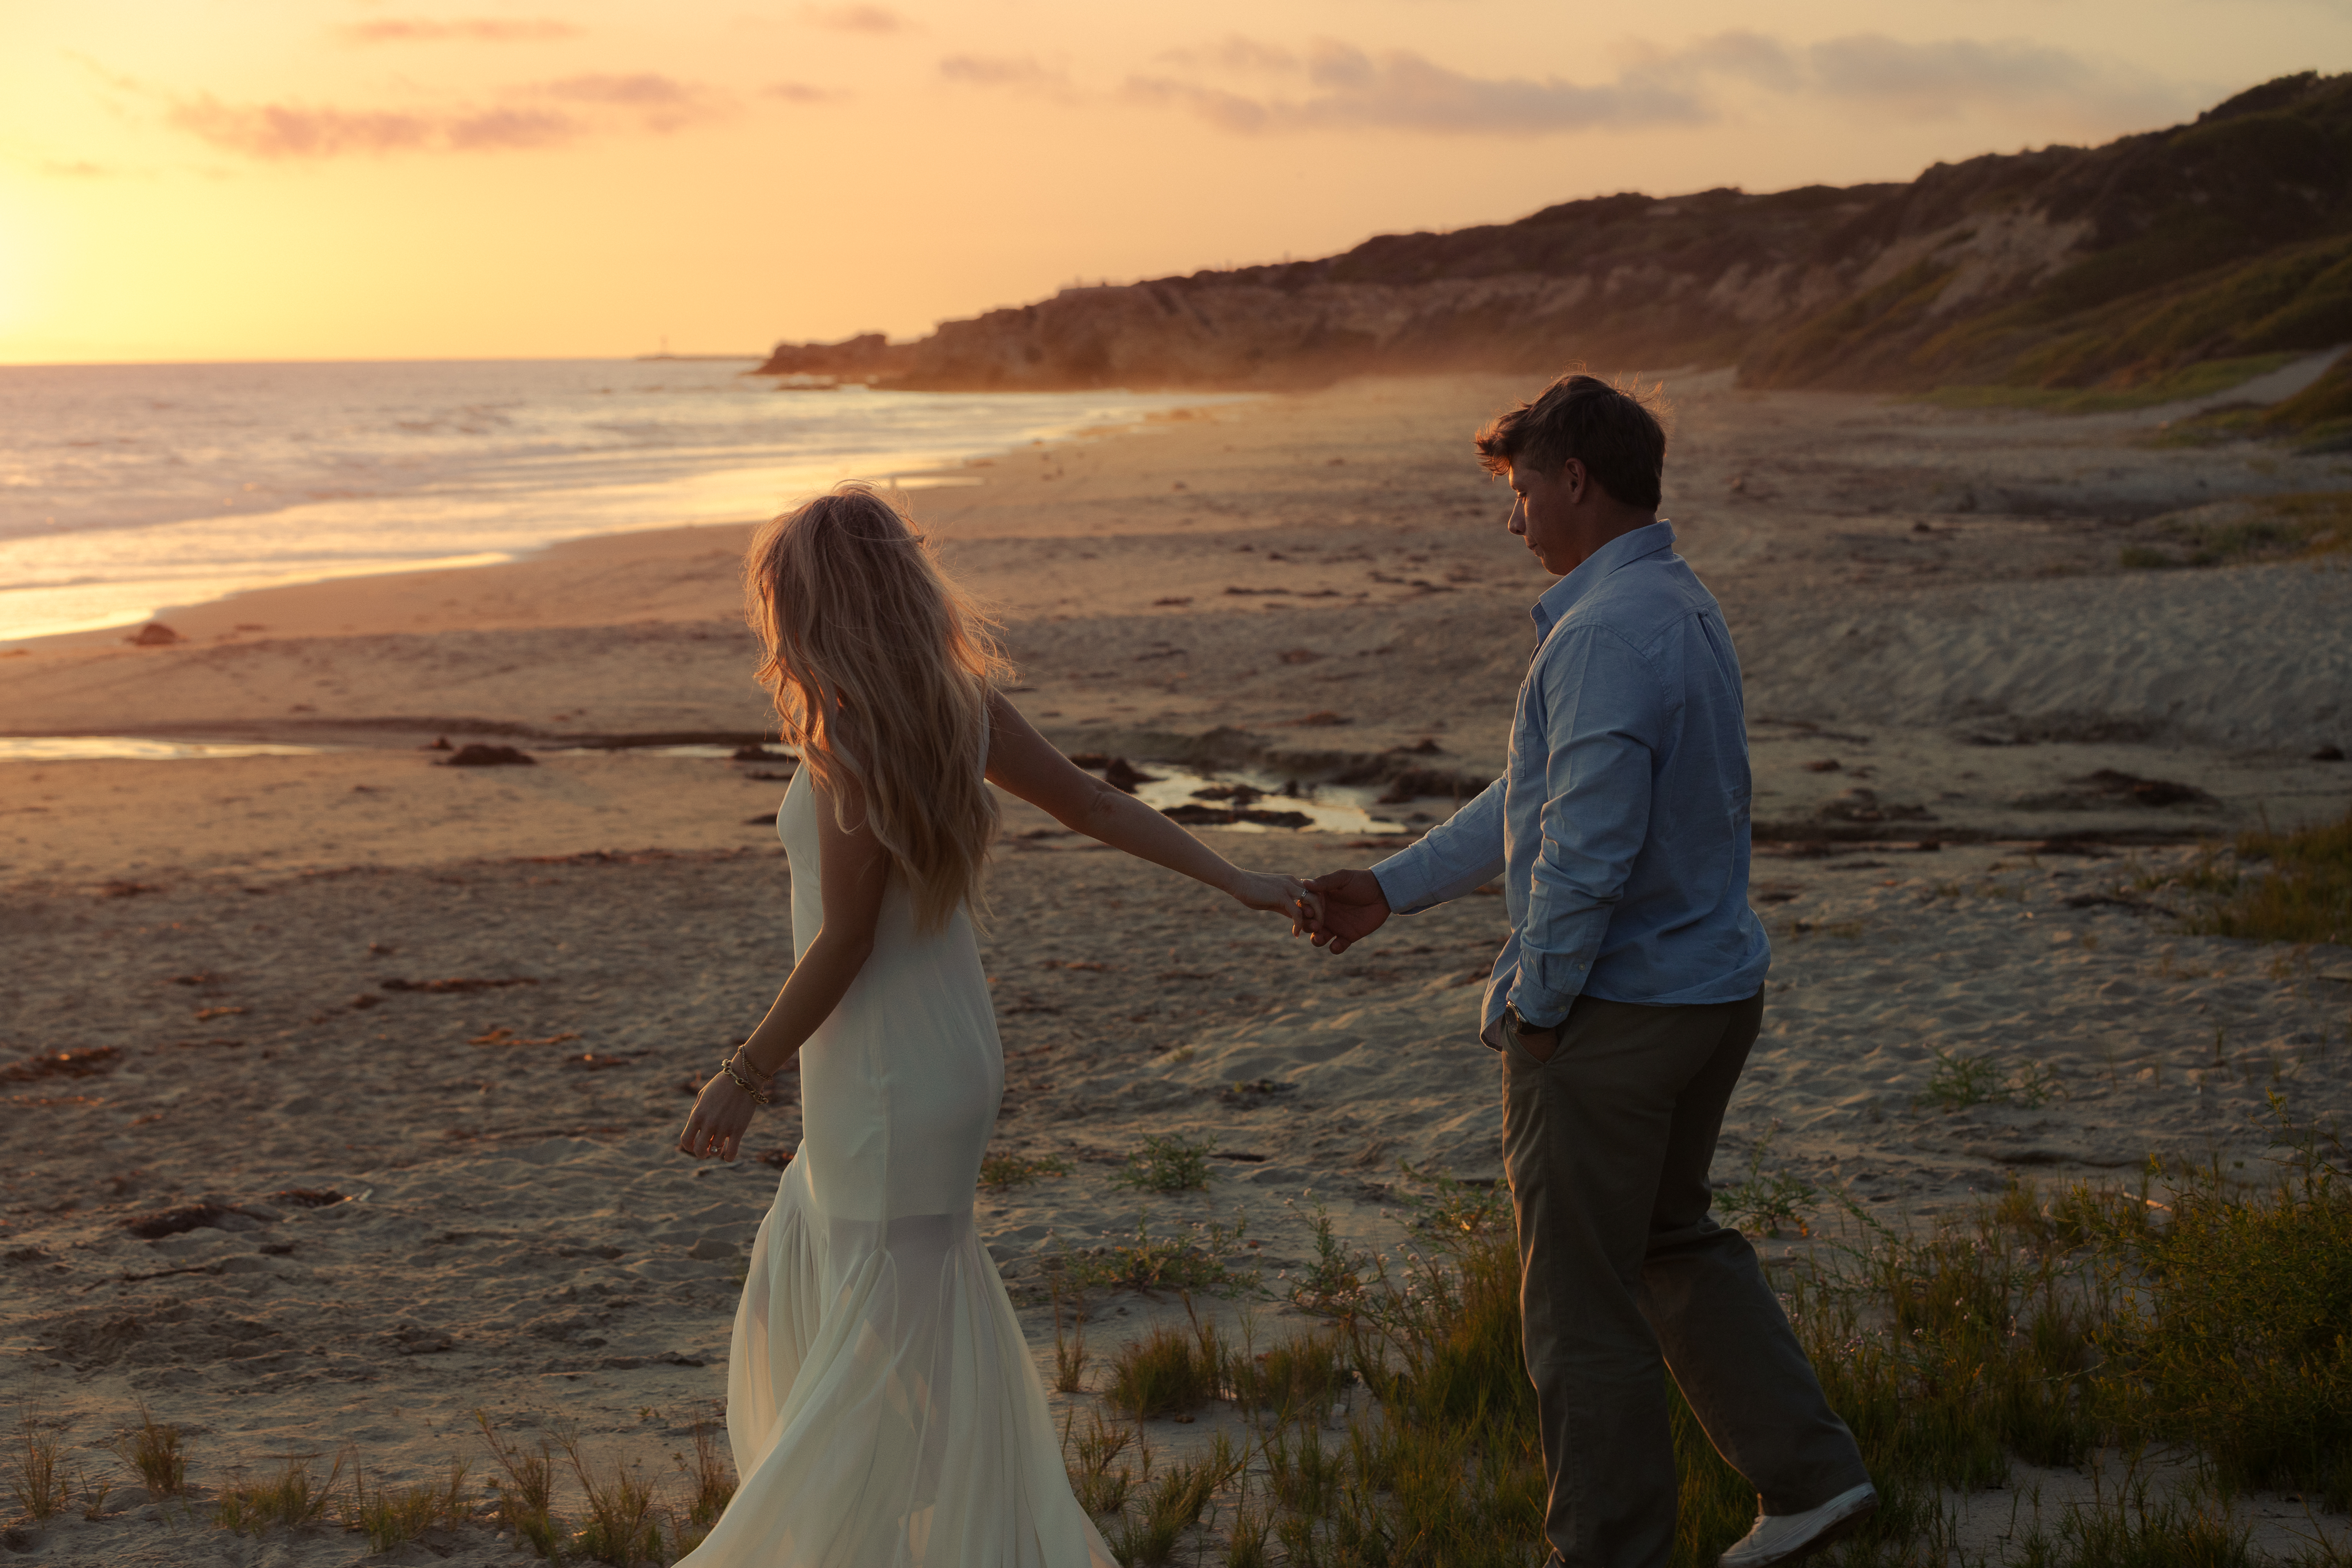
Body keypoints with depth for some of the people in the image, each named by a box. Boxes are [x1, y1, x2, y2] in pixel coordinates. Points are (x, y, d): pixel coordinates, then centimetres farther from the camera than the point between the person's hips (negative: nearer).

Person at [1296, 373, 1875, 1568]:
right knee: (1672, 1239, 26)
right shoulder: (1683, 608, 10)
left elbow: (1587, 849, -26)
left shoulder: (1607, 634, -22)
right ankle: (1808, 1472, 25)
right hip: (1716, 988, 10)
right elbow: (1536, 800, 17)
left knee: (1580, 1299, 5)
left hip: (1610, 1013, -10)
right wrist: (1392, 888, 19)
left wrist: (1531, 1003, -13)